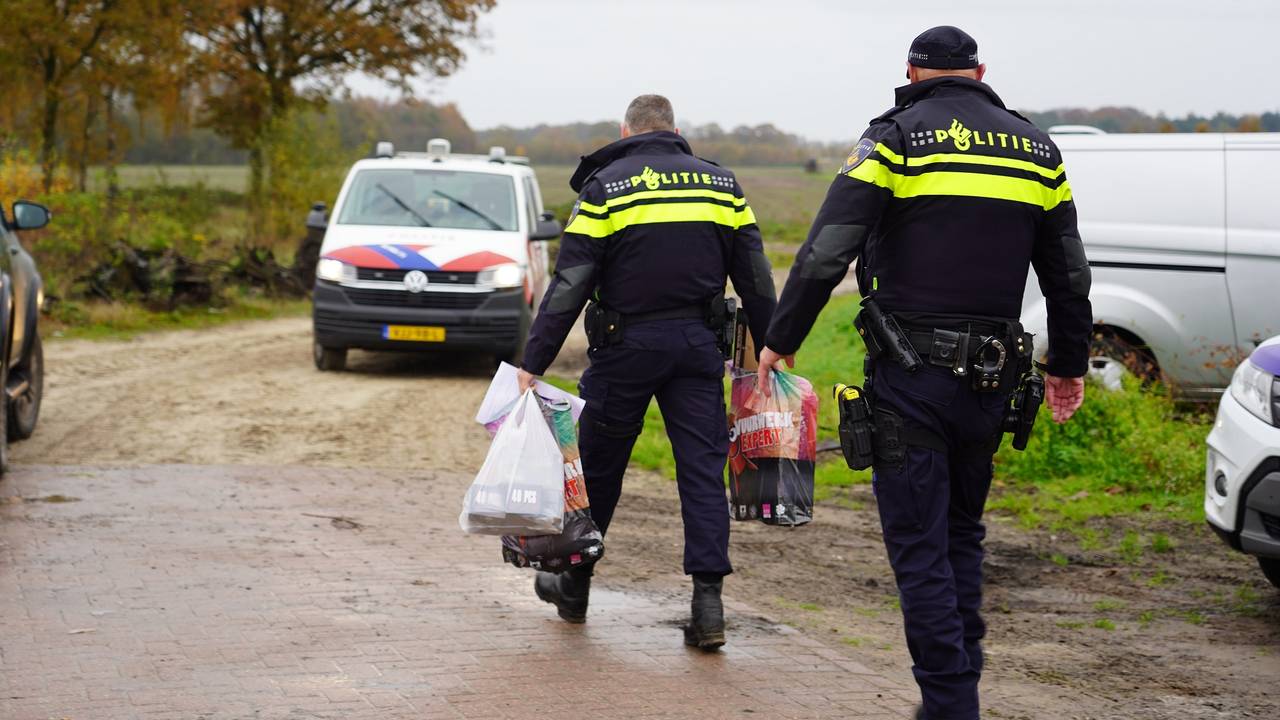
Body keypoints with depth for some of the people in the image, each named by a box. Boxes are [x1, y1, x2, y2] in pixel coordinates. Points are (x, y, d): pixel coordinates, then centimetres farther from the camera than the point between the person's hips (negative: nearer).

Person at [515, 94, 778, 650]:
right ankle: (708, 603, -7)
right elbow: (755, 277, 7)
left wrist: (533, 364, -7)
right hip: (698, 345, 2)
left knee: (599, 465, 13)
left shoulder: (605, 187, -2)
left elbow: (569, 286, -8)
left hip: (626, 344, -2)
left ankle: (575, 587, 27)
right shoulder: (720, 183, 8)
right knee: (703, 468, 2)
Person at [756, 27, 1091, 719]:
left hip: (911, 376, -5)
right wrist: (1068, 366, 29)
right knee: (962, 533, 20)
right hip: (991, 377, 5)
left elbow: (825, 253, -12)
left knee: (920, 546, -1)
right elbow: (1069, 277, 17)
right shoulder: (1036, 149, 12)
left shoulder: (896, 138, -4)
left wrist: (779, 341, -2)